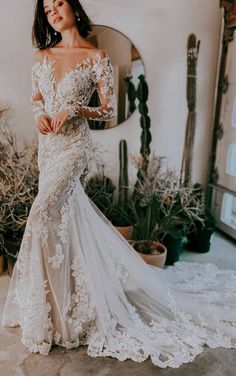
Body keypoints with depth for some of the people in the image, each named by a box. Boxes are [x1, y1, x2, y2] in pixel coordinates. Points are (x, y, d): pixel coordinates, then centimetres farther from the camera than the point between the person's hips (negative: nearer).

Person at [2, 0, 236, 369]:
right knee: (63, 213, 12)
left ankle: (46, 312, 5)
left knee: (44, 215, -13)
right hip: (47, 143, 6)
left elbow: (111, 110, -3)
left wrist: (74, 110, -17)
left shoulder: (97, 57, -3)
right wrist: (39, 113, -4)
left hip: (74, 143, -6)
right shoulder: (41, 55, 12)